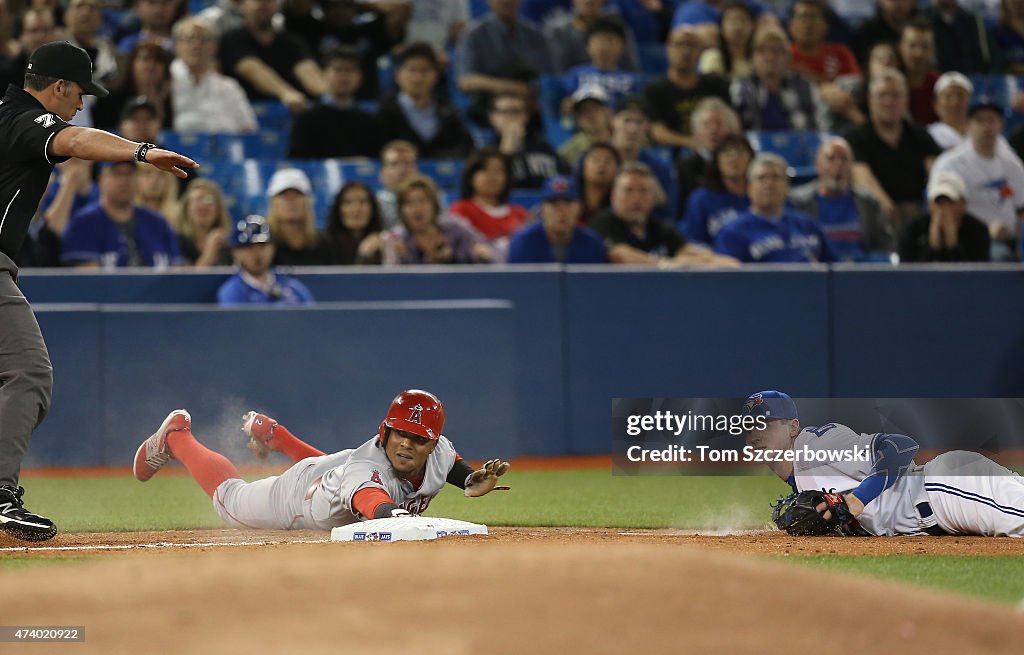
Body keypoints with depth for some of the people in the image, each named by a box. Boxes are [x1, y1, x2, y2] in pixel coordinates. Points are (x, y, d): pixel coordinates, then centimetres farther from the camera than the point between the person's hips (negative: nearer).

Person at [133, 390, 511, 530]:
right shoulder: (368, 470, -51)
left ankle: (272, 434, 65)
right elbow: (375, 504, -75)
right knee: (229, 499, 24)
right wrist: (398, 518, -96)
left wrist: (472, 481, -26)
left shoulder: (437, 453, -32)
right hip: (301, 494, -6)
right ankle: (176, 436, 48)